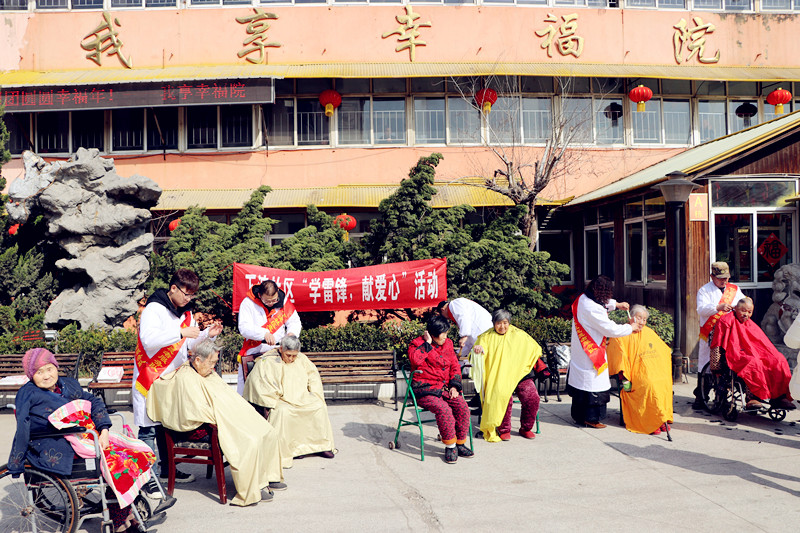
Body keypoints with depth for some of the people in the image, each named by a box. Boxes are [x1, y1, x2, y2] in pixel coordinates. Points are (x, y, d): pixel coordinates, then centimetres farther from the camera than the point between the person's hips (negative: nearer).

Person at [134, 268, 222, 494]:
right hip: (151, 376, -7)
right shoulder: (154, 309, -13)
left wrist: (207, 334, 2)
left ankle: (166, 468, 27)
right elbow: (149, 339, -27)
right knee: (149, 428, -5)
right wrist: (181, 333, -29)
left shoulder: (186, 312, 12)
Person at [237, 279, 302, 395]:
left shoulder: (283, 301, -1)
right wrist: (264, 334, -30)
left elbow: (294, 321, 9)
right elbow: (244, 328, -16)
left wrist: (291, 333, -14)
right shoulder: (248, 303, -8)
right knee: (244, 387, 3)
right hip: (253, 353, -1)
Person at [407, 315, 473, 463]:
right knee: (444, 409, -30)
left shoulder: (447, 344, 13)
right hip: (425, 390, -5)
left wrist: (454, 386, 2)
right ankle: (450, 446, -12)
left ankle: (460, 444, -4)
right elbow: (414, 359, -27)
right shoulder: (417, 343, -5)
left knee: (462, 406, -19)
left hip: (444, 388, 6)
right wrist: (427, 344, -18)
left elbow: (455, 366, 17)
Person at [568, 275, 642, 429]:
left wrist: (616, 304, 20)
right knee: (592, 383, 2)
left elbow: (603, 302, 27)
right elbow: (611, 330, -21)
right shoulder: (593, 309, -28)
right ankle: (591, 418, 11)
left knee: (581, 382, 17)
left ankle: (579, 416, 28)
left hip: (580, 352, 10)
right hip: (592, 353, -10)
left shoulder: (583, 299, 1)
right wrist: (631, 327, -6)